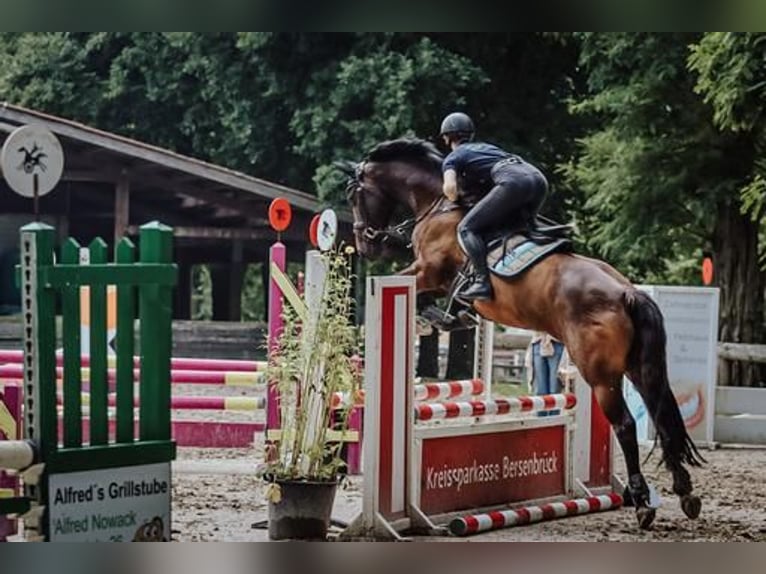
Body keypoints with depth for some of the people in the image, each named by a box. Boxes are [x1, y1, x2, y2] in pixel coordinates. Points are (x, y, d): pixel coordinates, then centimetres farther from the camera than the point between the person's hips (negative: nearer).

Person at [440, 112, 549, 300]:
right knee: (520, 227, 28)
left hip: (513, 182, -7)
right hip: (539, 178, 7)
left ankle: (482, 281, -18)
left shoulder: (452, 159, 15)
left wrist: (455, 199, 7)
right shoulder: (485, 146, 37)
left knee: (467, 228, -4)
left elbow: (450, 188, -6)